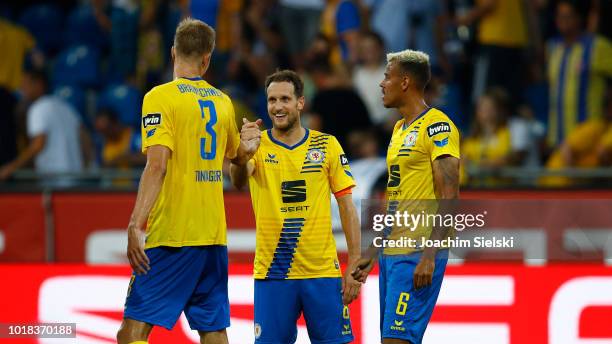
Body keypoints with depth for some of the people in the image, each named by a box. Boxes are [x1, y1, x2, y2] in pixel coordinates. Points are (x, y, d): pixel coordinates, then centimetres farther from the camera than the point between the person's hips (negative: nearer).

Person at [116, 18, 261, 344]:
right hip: (214, 237, 6)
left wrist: (135, 224, -22)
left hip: (172, 235, -6)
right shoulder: (222, 101, 11)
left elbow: (157, 165, -19)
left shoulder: (160, 97, -8)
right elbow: (236, 156, 27)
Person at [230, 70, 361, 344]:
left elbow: (346, 205, 5)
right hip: (271, 273, 0)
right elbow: (239, 180, -22)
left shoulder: (327, 145, 3)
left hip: (322, 271, 1)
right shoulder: (257, 145, 0)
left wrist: (354, 267, -1)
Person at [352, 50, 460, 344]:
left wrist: (430, 255, -23)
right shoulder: (400, 128, 19)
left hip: (418, 254, -10)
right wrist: (373, 251, 24)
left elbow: (449, 197, -17)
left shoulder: (437, 126, -10)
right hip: (392, 252, 10)